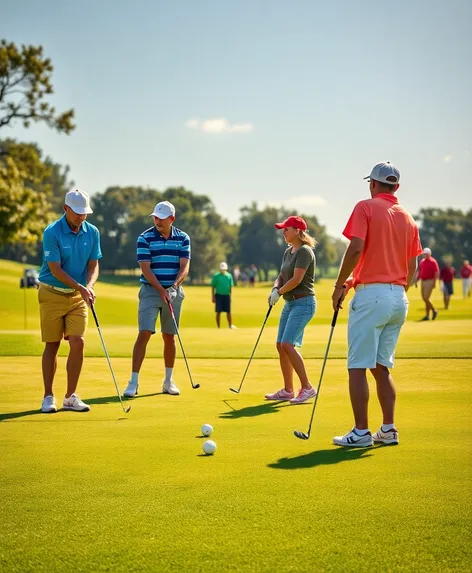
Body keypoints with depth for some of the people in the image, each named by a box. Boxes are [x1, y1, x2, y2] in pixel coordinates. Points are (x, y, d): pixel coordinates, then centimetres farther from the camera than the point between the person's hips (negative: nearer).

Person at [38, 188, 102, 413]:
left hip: (78, 295, 3)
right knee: (52, 345, 2)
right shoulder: (52, 232, -15)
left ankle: (71, 397, 3)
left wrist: (89, 286, -18)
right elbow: (55, 270, -17)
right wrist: (80, 287, -25)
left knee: (78, 342, -7)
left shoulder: (92, 232, -1)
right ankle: (48, 396, 13)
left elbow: (93, 265, 2)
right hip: (52, 294, -3)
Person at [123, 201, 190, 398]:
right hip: (150, 291, -3)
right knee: (144, 333, -12)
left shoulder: (183, 238, 3)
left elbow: (185, 266, -3)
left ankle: (168, 381, 19)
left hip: (173, 291, 3)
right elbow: (145, 268, -10)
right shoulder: (145, 238, -5)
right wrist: (161, 290, -18)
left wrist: (174, 286, -19)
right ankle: (134, 381, -11)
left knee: (169, 336, 8)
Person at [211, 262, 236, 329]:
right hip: (218, 295, -2)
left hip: (226, 295, 2)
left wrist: (230, 296, 7)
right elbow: (213, 287, 1)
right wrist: (213, 297, -3)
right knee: (218, 312, -1)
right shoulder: (216, 276, -1)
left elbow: (231, 286, 11)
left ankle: (230, 325, 8)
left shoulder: (229, 276, 7)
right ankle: (218, 327, 5)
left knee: (228, 311, 2)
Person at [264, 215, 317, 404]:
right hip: (290, 303, 10)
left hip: (303, 303, -10)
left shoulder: (304, 251, -14)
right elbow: (281, 276, 16)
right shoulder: (288, 252, 15)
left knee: (287, 344, -18)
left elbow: (297, 279, -20)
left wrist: (279, 292, -9)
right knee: (281, 346, 8)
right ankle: (288, 390, 16)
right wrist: (275, 288, -5)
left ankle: (307, 387, -12)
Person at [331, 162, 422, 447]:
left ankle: (361, 431, -5)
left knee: (358, 367, -3)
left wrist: (340, 285, -6)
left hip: (371, 294, -7)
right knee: (382, 367, 14)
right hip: (399, 298, 7)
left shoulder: (366, 207, -4)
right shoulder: (408, 218, 13)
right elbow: (413, 266, 12)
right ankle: (389, 429, 12)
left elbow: (355, 249, -16)